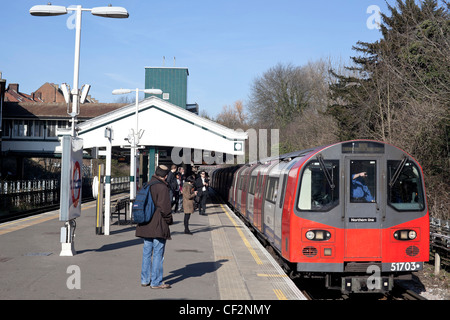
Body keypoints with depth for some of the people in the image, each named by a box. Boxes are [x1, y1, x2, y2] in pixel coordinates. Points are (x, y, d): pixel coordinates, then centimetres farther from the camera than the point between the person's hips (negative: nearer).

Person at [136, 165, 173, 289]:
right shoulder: (162, 188, -14)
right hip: (158, 227, -8)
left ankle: (145, 280, 21)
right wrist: (169, 220, -2)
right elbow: (165, 208, -17)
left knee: (147, 253, 14)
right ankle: (156, 282, 2)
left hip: (145, 226, 8)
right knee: (158, 254, -1)